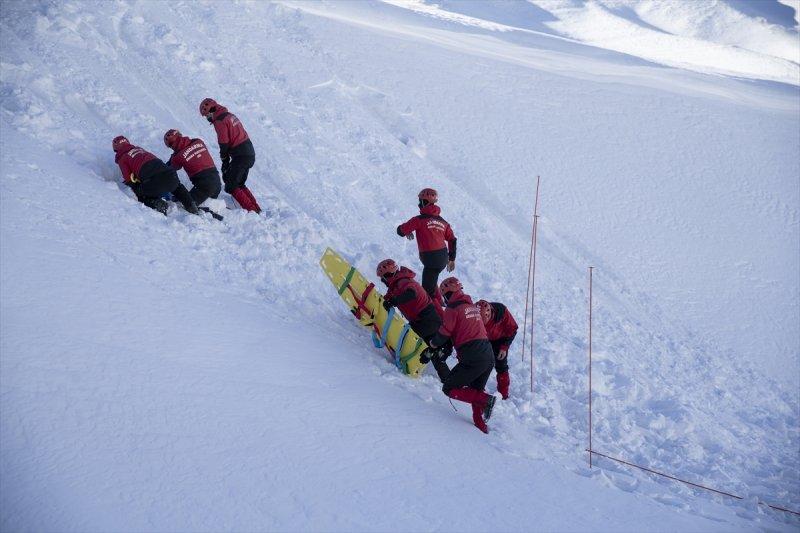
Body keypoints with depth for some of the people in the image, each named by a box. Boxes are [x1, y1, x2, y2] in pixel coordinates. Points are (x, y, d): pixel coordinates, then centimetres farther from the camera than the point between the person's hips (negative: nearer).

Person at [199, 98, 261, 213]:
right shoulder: (230, 115, 17)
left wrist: (225, 162, -1)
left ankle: (251, 210, -9)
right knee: (239, 184, 19)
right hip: (250, 153, 9)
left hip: (240, 156, -9)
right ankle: (256, 209, 15)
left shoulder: (219, 121, -11)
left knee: (231, 187, -3)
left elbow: (224, 144, -13)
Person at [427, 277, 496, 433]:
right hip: (489, 356, 8)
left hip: (473, 359, -8)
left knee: (449, 388, 3)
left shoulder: (452, 309, -5)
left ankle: (485, 400, -10)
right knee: (475, 391, 25)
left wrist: (433, 343, 18)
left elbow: (443, 335, -4)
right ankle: (481, 424, 23)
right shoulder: (473, 306, 19)